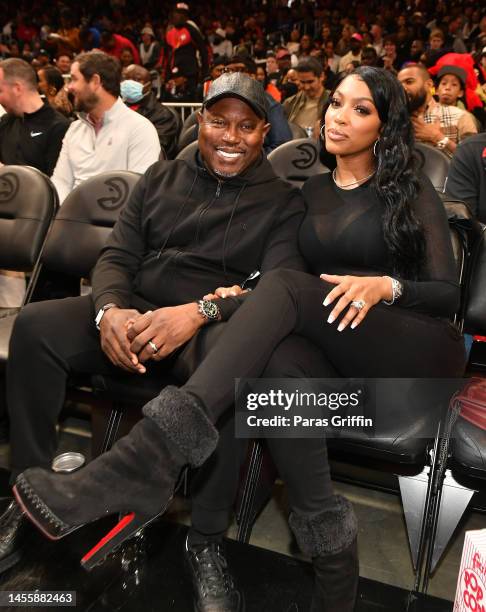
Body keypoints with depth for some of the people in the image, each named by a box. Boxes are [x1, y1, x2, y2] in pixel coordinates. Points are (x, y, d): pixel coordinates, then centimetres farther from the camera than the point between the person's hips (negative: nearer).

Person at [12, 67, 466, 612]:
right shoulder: (313, 190, 18)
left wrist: (385, 285, -21)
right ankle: (331, 554, -24)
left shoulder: (412, 189, 6)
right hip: (341, 356, 4)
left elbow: (448, 293, 0)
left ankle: (148, 462, -45)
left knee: (285, 286, -32)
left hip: (420, 348, -3)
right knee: (278, 366, -35)